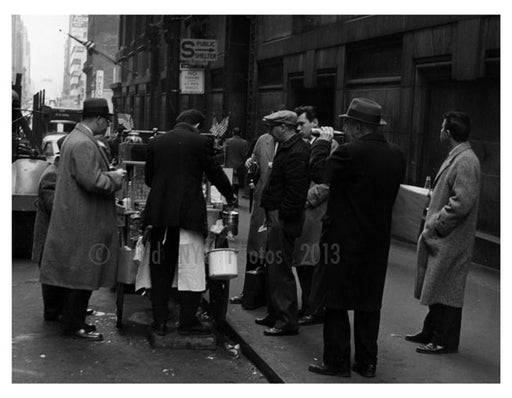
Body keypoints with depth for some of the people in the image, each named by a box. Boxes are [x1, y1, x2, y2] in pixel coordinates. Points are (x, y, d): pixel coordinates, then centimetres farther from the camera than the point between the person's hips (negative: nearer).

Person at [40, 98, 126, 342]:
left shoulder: (75, 137, 14)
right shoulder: (84, 144, -20)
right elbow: (93, 181, -26)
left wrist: (109, 174, 14)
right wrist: (115, 177, -10)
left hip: (75, 219, 11)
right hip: (84, 222, -11)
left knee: (77, 272, 17)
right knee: (84, 274, -1)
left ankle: (73, 319, 27)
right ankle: (74, 326, 8)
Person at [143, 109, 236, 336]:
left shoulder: (156, 142, 10)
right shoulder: (201, 142, -3)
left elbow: (148, 178, 14)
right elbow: (215, 173, 3)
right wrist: (230, 197, 20)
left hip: (159, 213, 5)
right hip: (188, 213, -4)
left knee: (160, 270, 11)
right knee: (191, 270, 4)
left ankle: (159, 321, 15)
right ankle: (188, 322, 8)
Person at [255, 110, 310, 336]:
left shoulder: (296, 153, -18)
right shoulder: (288, 148, 15)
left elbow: (296, 190, -24)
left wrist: (281, 215, -18)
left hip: (284, 220, -11)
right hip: (277, 217, 11)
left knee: (280, 269, -6)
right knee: (273, 267, 18)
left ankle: (287, 321, 1)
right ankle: (275, 313, 29)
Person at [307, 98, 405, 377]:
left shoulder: (351, 153, -21)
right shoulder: (396, 156, 2)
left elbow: (318, 172, -12)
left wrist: (323, 142, 3)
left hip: (344, 238, -7)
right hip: (378, 239, 7)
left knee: (336, 303, 5)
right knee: (369, 303, 14)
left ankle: (337, 362, 11)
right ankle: (367, 362, 22)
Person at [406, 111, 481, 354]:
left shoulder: (465, 161, -19)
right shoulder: (455, 158, 12)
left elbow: (462, 203, -25)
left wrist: (435, 226, -18)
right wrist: (432, 223, 11)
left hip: (450, 241, -10)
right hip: (440, 238, 10)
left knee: (446, 290, 0)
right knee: (435, 287, 18)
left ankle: (445, 341, 11)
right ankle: (431, 333, 30)